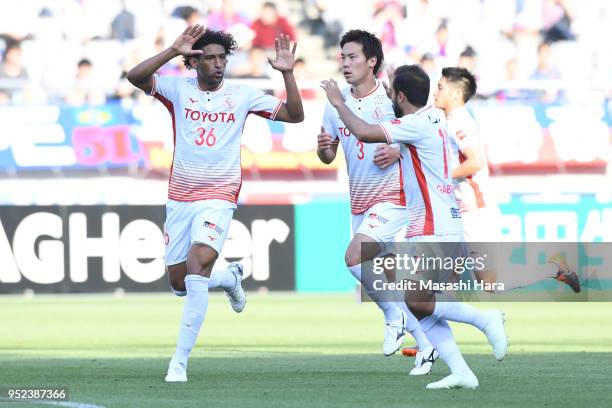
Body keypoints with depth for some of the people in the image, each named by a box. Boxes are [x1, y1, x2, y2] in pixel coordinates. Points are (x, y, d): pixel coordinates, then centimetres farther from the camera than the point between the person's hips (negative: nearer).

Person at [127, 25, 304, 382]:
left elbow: (294, 115, 2)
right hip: (179, 199, 3)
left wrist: (288, 74, -12)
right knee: (180, 284, 9)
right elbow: (135, 77, -18)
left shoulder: (242, 96, 1)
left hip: (218, 199, -3)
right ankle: (230, 278, 43)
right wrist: (173, 51, -28)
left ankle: (180, 362, -20)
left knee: (197, 270, -23)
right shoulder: (178, 89, -1)